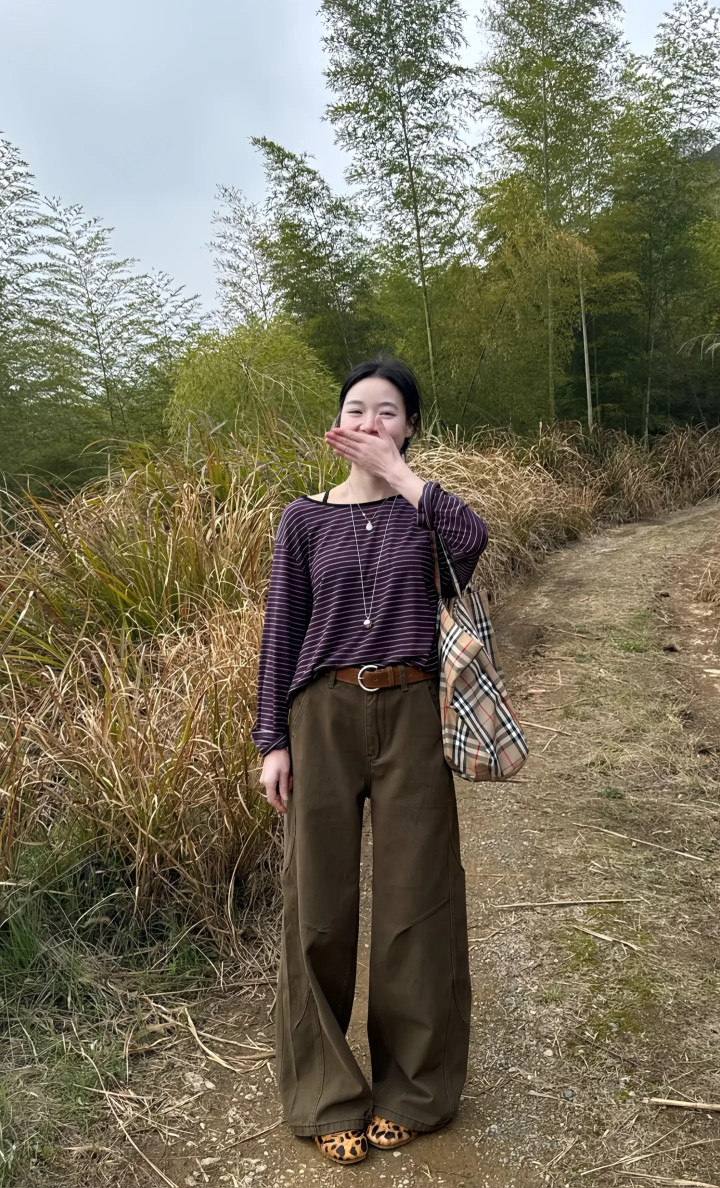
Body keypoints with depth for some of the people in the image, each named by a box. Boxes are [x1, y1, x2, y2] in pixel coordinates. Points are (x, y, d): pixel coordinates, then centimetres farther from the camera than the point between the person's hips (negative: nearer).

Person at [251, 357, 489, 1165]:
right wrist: (272, 740, 0)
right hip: (322, 715, 1)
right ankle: (327, 1096, 26)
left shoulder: (425, 507, 6)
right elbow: (281, 631, 4)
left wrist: (398, 470, -12)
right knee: (318, 903, 6)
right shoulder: (304, 519, 5)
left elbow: (473, 538, -19)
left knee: (415, 899, 7)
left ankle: (411, 1089, 29)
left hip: (409, 714, 0)